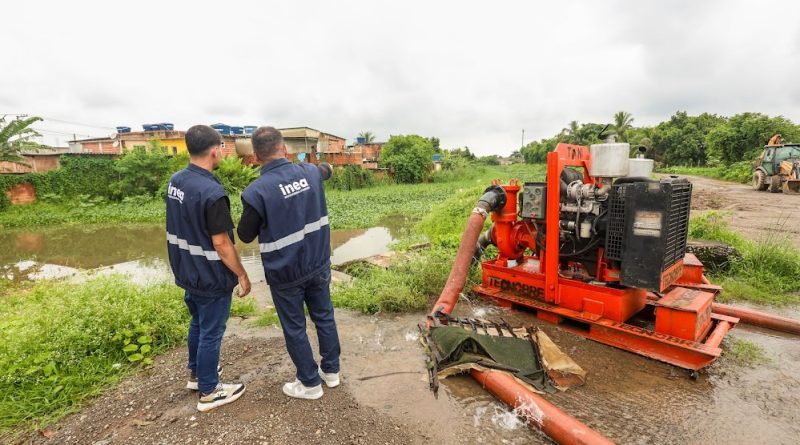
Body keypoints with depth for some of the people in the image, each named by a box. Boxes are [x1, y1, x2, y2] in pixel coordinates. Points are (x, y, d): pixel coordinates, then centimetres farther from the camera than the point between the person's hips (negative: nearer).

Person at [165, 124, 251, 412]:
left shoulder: (175, 181, 0)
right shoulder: (212, 191, -27)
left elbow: (183, 227, 11)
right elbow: (221, 243, -24)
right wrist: (242, 274, -12)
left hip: (187, 271, 8)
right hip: (211, 277, -8)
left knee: (197, 323, 26)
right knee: (211, 332, 8)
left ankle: (196, 373, 45)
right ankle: (209, 392, 26)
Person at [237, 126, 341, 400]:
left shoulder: (256, 192, -22)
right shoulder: (309, 172, -7)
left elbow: (245, 235, -8)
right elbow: (326, 171, 19)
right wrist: (325, 166, 41)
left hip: (285, 272, -5)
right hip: (318, 264, 5)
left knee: (295, 328, 13)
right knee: (324, 316, 21)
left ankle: (310, 383, 29)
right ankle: (331, 370, 38)